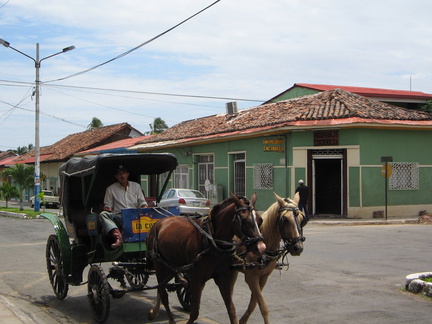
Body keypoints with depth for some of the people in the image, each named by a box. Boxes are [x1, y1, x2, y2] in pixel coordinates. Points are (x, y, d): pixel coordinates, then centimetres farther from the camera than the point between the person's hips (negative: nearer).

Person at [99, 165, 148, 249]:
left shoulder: (136, 186, 21)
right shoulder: (110, 189, 17)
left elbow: (142, 202, 18)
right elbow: (107, 205, 15)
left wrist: (145, 208, -4)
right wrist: (107, 208, -9)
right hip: (118, 216, 0)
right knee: (103, 214, -30)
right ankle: (118, 236, -50)